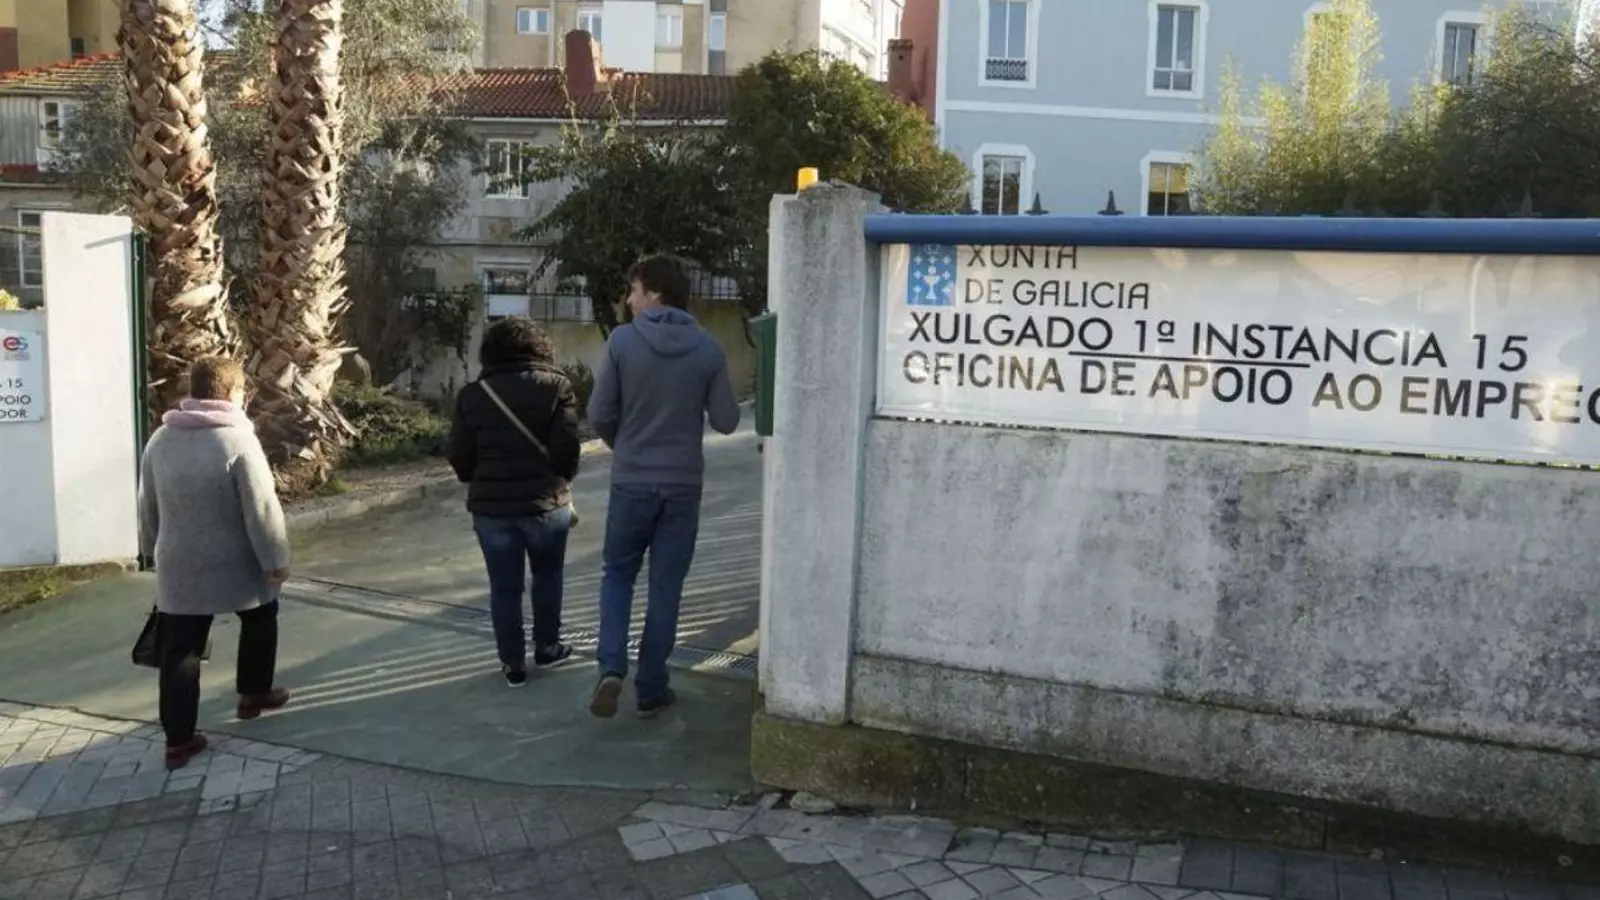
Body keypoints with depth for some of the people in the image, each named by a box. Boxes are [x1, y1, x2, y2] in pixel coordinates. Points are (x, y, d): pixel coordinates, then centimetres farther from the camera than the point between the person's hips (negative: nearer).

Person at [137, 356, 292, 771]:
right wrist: (275, 558, -9)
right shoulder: (237, 439, -16)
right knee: (260, 617, 23)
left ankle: (178, 739, 7)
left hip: (178, 565, 4)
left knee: (179, 652, 6)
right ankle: (254, 693, 33)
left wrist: (154, 550, 26)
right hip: (235, 563, -4)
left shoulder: (160, 439, 4)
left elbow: (148, 506, 14)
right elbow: (262, 508, -17)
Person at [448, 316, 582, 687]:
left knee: (504, 588, 11)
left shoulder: (472, 394, 2)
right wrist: (561, 482, 9)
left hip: (491, 507, 1)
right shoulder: (555, 385, -4)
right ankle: (547, 649, 31)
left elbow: (459, 458, 0)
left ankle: (513, 665, 19)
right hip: (545, 502, -1)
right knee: (547, 576, 21)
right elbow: (567, 448, -11)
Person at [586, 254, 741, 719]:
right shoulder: (708, 348, -4)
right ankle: (651, 689, 16)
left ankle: (611, 668, -1)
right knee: (665, 588, 10)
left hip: (631, 481, -1)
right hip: (683, 484, 1)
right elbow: (726, 420, -2)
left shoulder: (622, 341, -9)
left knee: (617, 575, 16)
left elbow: (599, 415, -7)